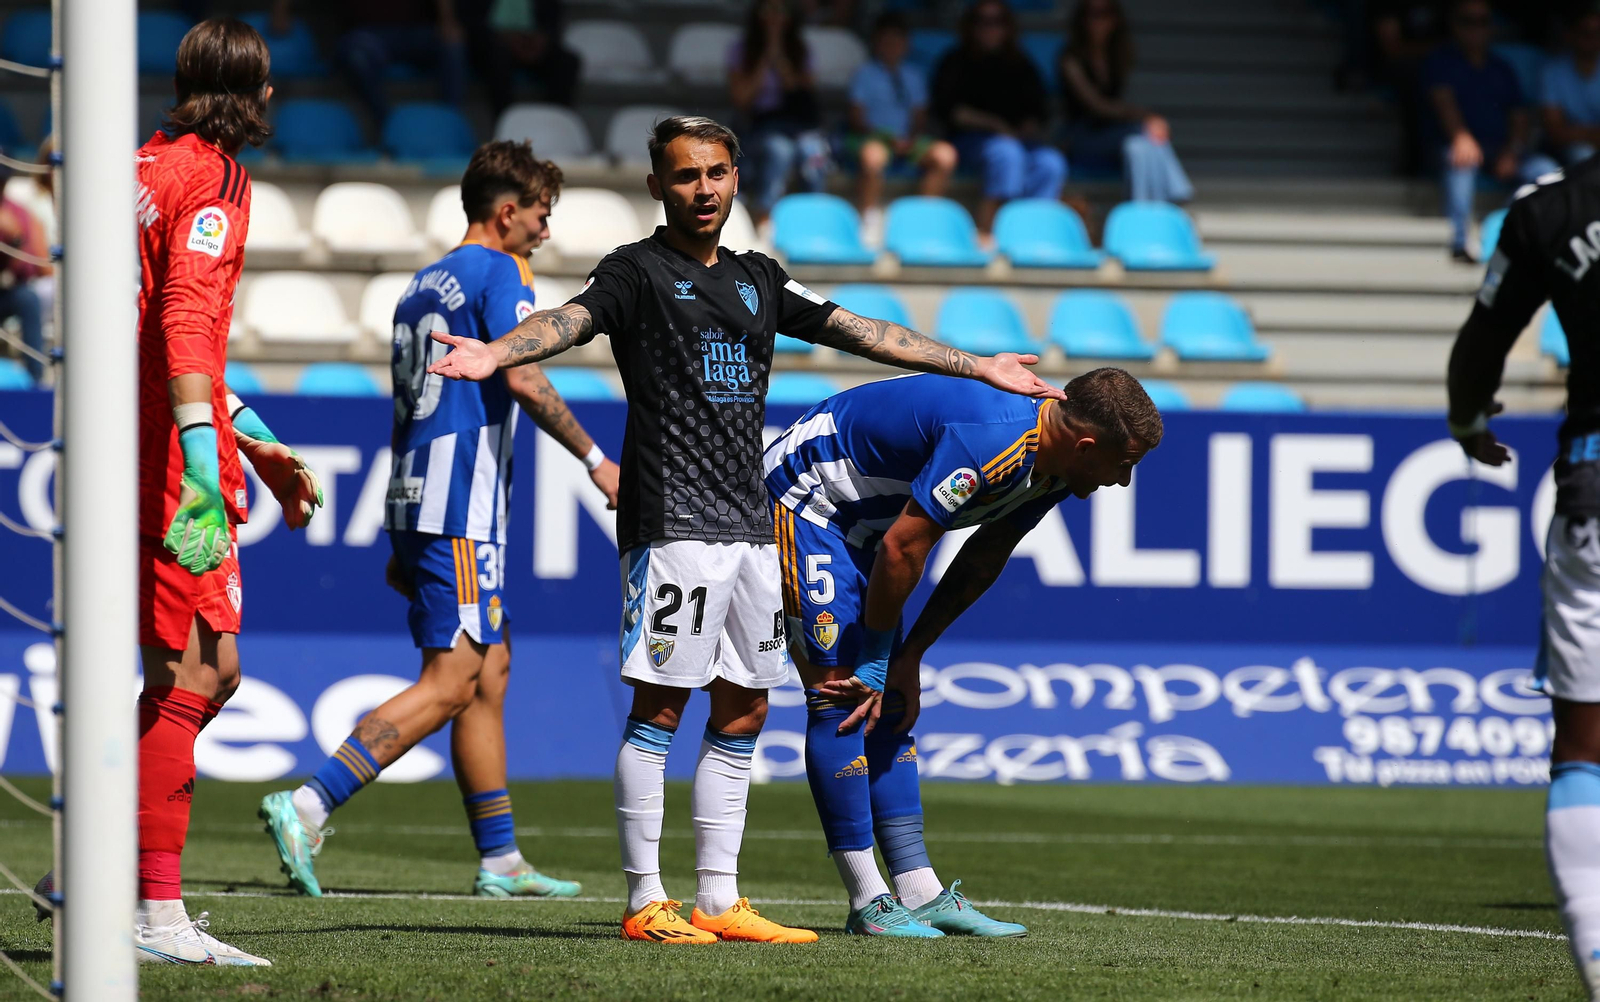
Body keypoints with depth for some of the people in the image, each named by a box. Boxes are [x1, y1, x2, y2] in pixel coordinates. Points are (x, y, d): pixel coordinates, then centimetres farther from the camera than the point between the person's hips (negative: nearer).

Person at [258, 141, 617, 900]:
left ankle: (500, 859, 13)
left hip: (419, 495, 10)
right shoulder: (498, 273, -5)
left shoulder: (423, 285, 20)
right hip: (463, 502, -10)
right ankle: (307, 807, -21)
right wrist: (594, 459, -8)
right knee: (449, 684, -12)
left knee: (491, 671, 12)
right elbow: (523, 381, -17)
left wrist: (403, 539, 24)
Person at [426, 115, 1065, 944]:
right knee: (660, 704, -7)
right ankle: (646, 900, -5)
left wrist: (977, 369, 28)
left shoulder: (757, 279, 19)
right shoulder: (637, 271, -1)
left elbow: (859, 332, 25)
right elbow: (570, 320, -18)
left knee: (743, 713, 8)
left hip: (750, 523, 7)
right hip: (673, 522, -7)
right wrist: (495, 354, -40)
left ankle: (718, 900, 14)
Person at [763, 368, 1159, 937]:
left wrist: (909, 657, 2)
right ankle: (870, 904, -11)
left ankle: (920, 895, 6)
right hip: (800, 500, -10)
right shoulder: (990, 442, -33)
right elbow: (902, 548, -28)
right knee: (841, 695, -12)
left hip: (859, 525, 10)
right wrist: (878, 656, -15)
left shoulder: (1052, 466, -3)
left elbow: (982, 561, 7)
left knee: (887, 708, 6)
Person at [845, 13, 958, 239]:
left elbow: (920, 118, 16)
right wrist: (891, 140, -16)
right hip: (874, 136, -4)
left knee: (945, 154, -24)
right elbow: (856, 119, -2)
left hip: (909, 142, 4)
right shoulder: (865, 74, 5)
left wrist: (913, 138, -9)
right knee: (873, 155, -41)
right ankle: (869, 223, -26)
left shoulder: (914, 76, 18)